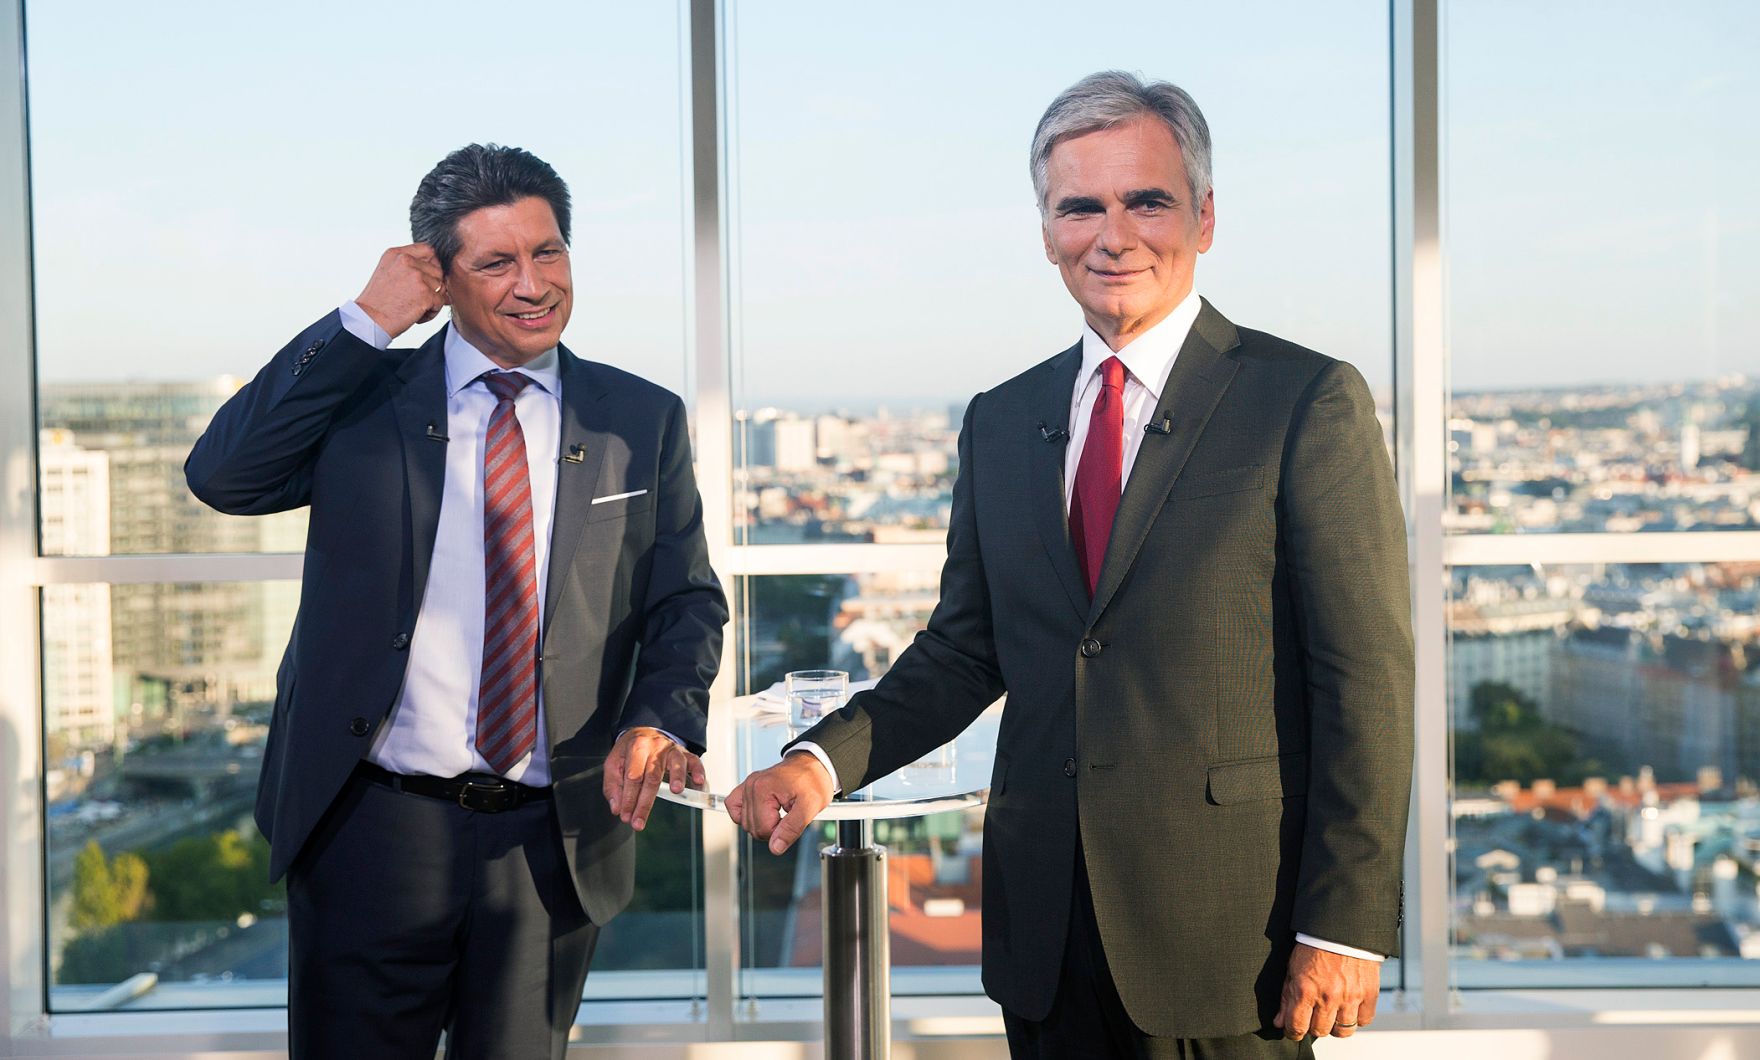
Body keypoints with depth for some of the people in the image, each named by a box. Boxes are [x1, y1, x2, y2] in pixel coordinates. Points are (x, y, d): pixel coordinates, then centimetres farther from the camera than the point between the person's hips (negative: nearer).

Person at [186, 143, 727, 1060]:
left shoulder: (642, 421, 5)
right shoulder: (361, 397, 3)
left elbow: (686, 600, 6)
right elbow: (223, 476, -12)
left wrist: (659, 719, -14)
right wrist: (364, 323, -13)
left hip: (550, 847, 1)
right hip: (368, 833, -1)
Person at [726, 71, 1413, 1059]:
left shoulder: (1312, 402, -6)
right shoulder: (1000, 422, 11)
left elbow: (1367, 680, -9)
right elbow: (965, 649, 12)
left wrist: (1346, 926, -12)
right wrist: (826, 758, -4)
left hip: (1223, 932, -4)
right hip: (1046, 928, 5)